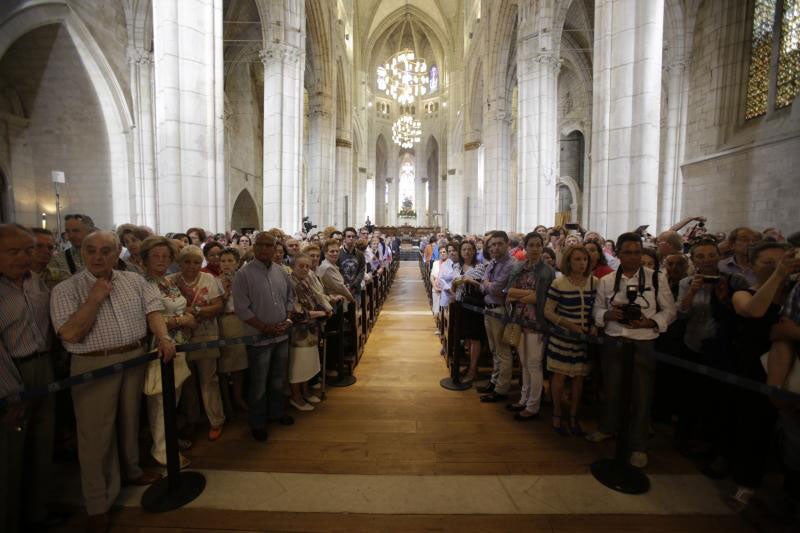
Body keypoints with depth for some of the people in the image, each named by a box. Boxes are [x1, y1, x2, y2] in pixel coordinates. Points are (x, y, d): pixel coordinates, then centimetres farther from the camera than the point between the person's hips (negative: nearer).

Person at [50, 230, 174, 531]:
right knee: (96, 434, 6)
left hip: (135, 360, 3)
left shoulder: (134, 281, 5)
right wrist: (95, 297, -17)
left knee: (130, 420, 19)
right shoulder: (66, 289, -6)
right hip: (93, 366, -3)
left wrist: (163, 337, -14)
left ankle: (131, 470, 41)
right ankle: (98, 506, 23)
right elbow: (70, 333, -15)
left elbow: (153, 310, 1)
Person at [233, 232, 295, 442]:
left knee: (278, 379, 20)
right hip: (259, 337, -5)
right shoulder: (244, 274, -12)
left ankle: (276, 411, 41)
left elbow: (290, 298, 11)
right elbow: (241, 308, -14)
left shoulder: (281, 272, 4)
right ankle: (257, 423, 30)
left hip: (282, 336, 5)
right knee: (259, 384, 10)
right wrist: (266, 328, -16)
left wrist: (288, 319, -5)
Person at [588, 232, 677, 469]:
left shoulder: (657, 278, -2)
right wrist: (608, 314, -15)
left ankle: (638, 445, 26)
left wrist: (649, 322, -16)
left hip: (644, 343, -2)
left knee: (642, 394, 7)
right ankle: (608, 428, 39)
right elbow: (597, 310, 7)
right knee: (611, 387, 16)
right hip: (614, 341, 2)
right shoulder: (606, 281, 3)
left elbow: (670, 311, 1)